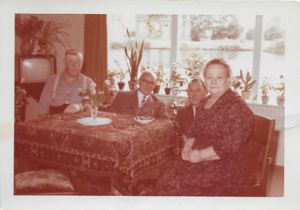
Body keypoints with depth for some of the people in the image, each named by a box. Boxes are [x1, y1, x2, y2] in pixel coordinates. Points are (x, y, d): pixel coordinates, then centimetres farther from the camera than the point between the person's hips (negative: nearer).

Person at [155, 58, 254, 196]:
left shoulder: (236, 106, -13)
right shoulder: (204, 103, 14)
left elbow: (231, 144, -19)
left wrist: (200, 155, -15)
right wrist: (188, 145, -1)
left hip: (226, 167, -7)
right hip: (200, 160, 7)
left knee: (174, 185, -19)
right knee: (164, 180, -13)